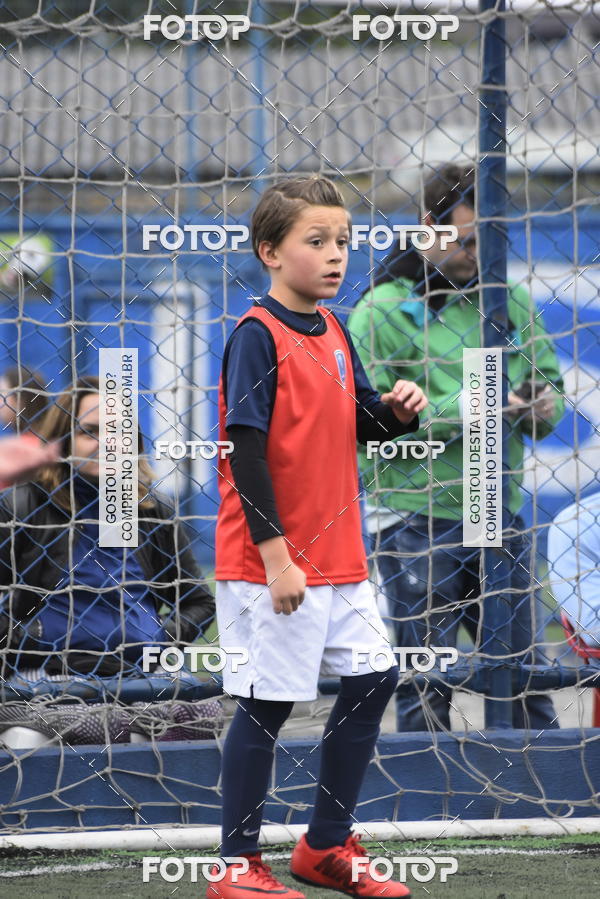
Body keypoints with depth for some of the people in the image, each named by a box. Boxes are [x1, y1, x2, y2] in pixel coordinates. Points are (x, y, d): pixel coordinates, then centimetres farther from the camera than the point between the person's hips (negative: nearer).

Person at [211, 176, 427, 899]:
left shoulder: (334, 332, 10)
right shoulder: (258, 336, -14)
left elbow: (359, 423, 20)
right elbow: (246, 450, -18)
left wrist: (398, 410, -3)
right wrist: (275, 555, -21)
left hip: (337, 557, 8)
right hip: (270, 562, -8)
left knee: (372, 678, 11)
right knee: (267, 702, -3)